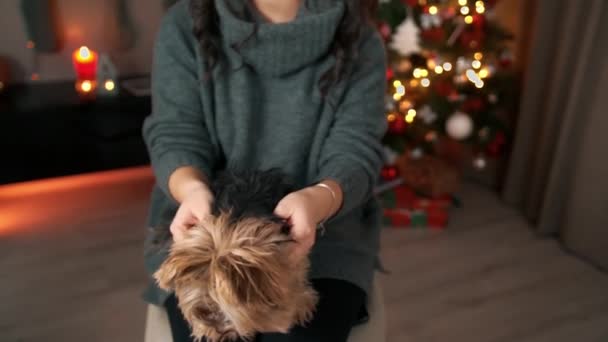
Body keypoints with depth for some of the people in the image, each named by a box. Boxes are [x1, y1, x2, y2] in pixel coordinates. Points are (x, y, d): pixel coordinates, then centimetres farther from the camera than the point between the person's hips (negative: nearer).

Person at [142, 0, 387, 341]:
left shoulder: (359, 39, -2)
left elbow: (355, 147, -10)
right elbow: (174, 134, -6)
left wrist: (321, 198, -32)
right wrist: (191, 188, -28)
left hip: (321, 227, 1)